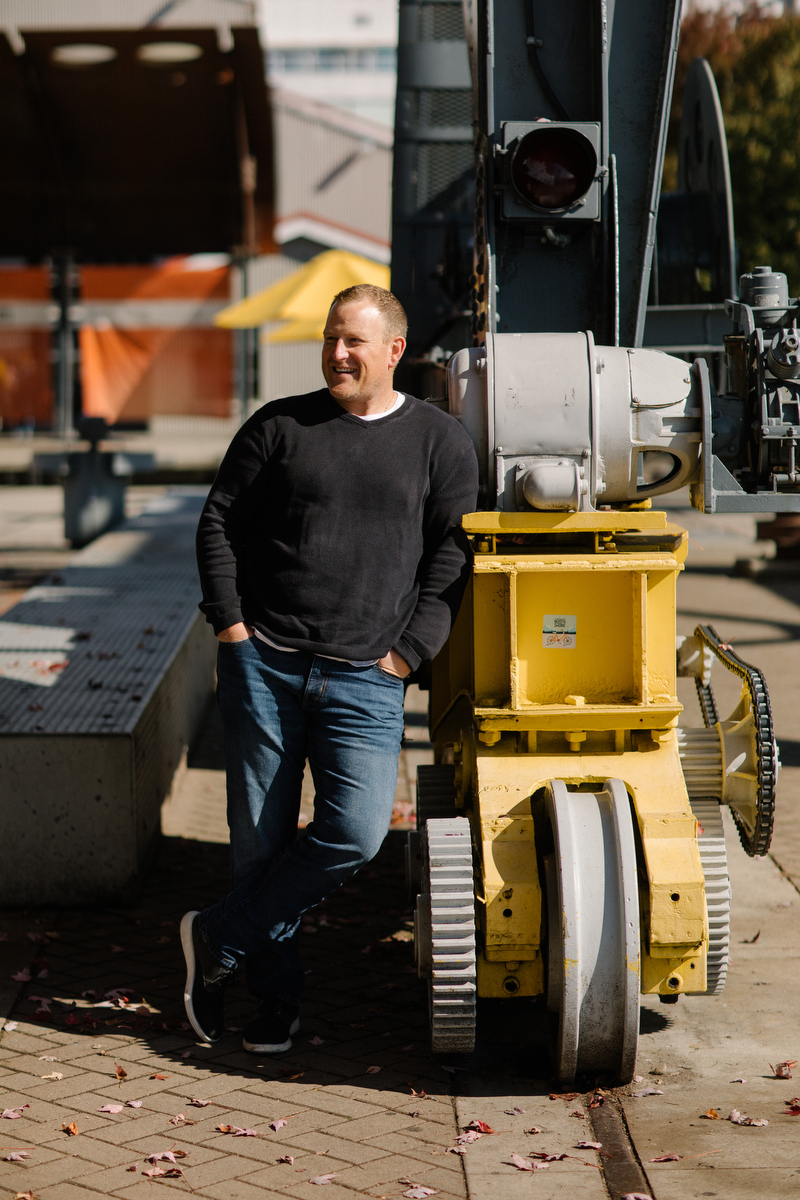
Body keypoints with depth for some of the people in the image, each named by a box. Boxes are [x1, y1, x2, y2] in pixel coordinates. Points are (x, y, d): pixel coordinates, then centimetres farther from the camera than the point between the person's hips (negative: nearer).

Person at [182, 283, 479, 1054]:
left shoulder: (438, 440, 6)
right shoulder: (278, 427, 7)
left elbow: (452, 553, 5)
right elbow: (219, 521, 10)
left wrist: (408, 652, -3)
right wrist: (230, 623, 0)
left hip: (364, 680, 0)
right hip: (262, 664, 1)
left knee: (356, 832, -15)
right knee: (260, 837, 3)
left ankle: (220, 941, 3)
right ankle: (275, 998, 18)